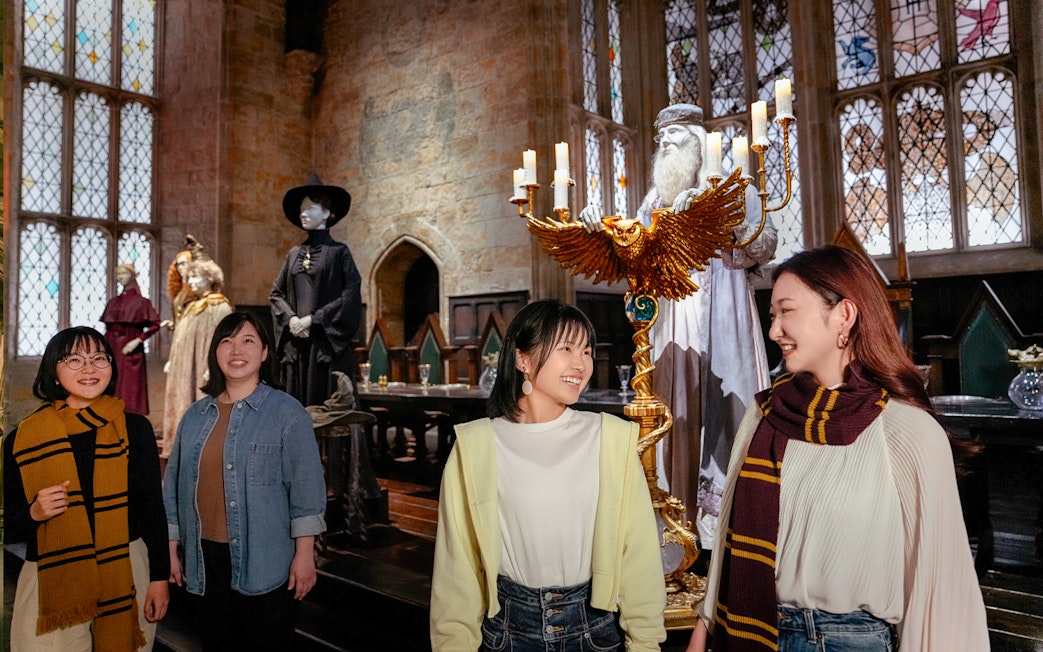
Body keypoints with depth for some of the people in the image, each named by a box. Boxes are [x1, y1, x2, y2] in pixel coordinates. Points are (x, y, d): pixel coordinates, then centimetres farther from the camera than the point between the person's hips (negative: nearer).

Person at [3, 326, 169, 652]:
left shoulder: (135, 428, 0)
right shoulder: (21, 439, 0)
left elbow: (153, 508, 4)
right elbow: (8, 530, 6)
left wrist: (159, 577, 2)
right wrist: (33, 514, -15)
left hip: (129, 571, 1)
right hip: (50, 580, 0)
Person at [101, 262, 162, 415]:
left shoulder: (141, 301, -4)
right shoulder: (113, 302, 12)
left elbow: (155, 324, -10)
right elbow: (108, 328, 14)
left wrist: (138, 340, -15)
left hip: (130, 352, -5)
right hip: (112, 351, 5)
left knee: (130, 390, -4)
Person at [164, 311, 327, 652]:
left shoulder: (287, 412, -8)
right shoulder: (195, 416, 8)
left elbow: (306, 487, -11)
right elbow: (174, 485, 13)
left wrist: (304, 554, -13)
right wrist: (171, 549, 12)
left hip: (266, 565, -5)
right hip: (206, 559, 5)